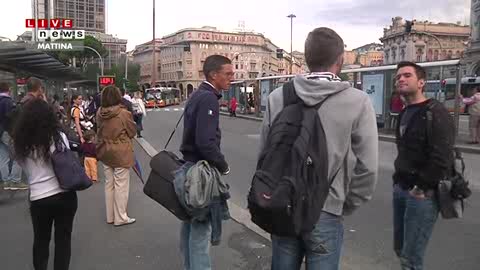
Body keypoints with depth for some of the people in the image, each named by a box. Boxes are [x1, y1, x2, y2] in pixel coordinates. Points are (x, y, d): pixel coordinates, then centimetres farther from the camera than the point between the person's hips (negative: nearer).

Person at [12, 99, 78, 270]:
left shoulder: (20, 142, -6)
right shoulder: (58, 137, -11)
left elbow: (24, 167, 6)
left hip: (39, 198, 1)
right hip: (65, 195, -1)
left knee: (40, 239, 21)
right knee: (63, 238, 14)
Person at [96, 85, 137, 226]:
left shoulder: (99, 113, -4)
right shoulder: (123, 114, -18)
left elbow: (99, 131, 9)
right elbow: (133, 131, -6)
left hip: (105, 152, 5)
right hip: (121, 154, -5)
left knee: (109, 184, 16)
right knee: (121, 186, 5)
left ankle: (110, 216, 27)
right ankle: (120, 218, 13)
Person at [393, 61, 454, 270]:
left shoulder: (436, 113, -14)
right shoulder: (405, 113, 14)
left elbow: (442, 158, -22)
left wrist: (422, 189, -17)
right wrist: (398, 180, 13)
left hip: (422, 194, -8)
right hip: (401, 190, 9)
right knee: (399, 249, 17)